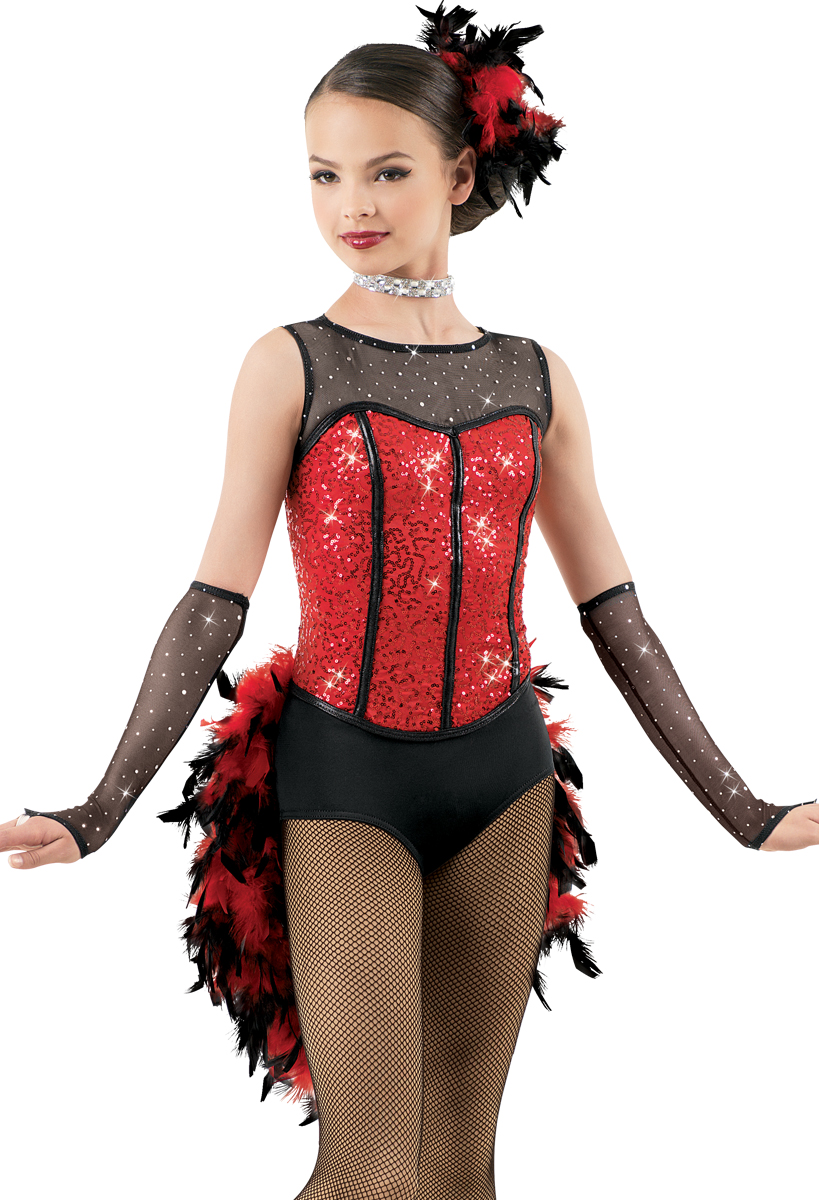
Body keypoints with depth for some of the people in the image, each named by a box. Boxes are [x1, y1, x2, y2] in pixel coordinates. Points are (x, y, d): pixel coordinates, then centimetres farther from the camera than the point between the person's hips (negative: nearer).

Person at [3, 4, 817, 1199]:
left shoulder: (537, 381, 4)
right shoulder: (288, 367, -4)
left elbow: (614, 612, 8)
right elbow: (215, 603, -6)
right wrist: (101, 811, -13)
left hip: (502, 780, 3)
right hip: (345, 783, -3)